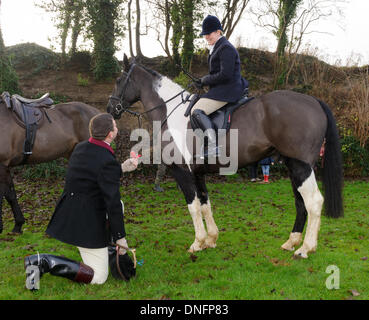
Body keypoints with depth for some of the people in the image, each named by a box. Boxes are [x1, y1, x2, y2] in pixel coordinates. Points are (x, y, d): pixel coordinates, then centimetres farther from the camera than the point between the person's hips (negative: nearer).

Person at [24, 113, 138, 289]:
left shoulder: (80, 147, 2)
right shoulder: (108, 162, -23)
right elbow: (112, 203, -20)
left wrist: (122, 168, 17)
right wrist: (120, 236, -10)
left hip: (68, 213, 9)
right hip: (86, 222, -9)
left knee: (120, 206, 28)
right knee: (98, 277, 2)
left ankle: (103, 248, 31)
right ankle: (44, 262, -9)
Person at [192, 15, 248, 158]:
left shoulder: (226, 48, -14)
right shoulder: (217, 48, 18)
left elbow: (225, 75, -23)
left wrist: (205, 80, -13)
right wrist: (204, 80, 9)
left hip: (228, 90, -11)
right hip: (222, 88, 11)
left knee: (197, 111, -24)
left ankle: (213, 146, -27)